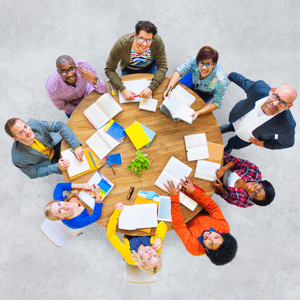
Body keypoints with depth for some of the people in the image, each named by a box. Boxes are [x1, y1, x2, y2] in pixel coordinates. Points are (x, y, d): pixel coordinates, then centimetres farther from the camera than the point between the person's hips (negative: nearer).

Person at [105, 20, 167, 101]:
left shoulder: (158, 41, -35)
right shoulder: (121, 44, -38)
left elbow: (162, 67, -26)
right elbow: (109, 69, -28)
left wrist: (151, 88, -42)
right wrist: (123, 89, -43)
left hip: (150, 67, 1)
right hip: (128, 69, -1)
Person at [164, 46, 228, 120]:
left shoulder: (220, 81, -43)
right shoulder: (195, 61, -39)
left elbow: (216, 103, -31)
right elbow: (179, 71, -25)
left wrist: (198, 113, -45)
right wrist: (169, 88, -39)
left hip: (206, 92, -2)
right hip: (193, 80, 3)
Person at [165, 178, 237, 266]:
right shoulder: (224, 227, -35)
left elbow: (179, 226, -38)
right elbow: (213, 207, -30)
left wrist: (174, 198, -42)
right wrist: (194, 191, -39)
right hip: (203, 215, 3)